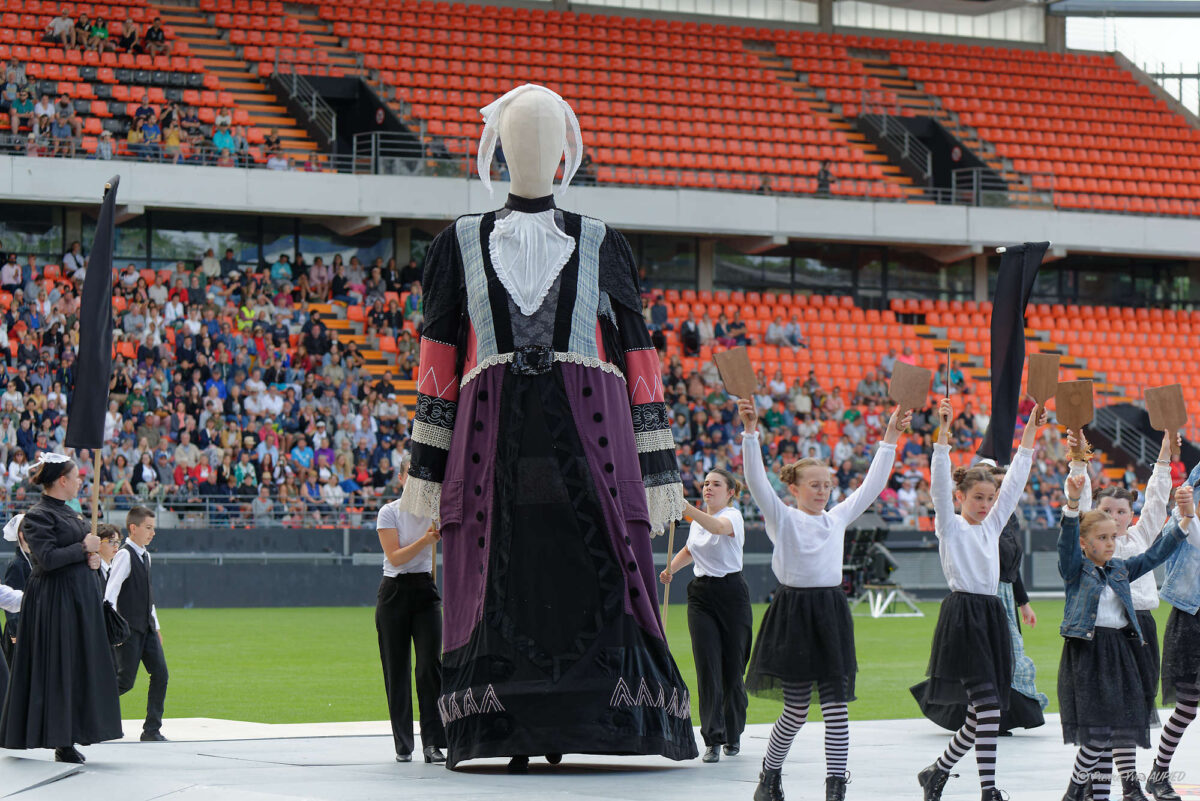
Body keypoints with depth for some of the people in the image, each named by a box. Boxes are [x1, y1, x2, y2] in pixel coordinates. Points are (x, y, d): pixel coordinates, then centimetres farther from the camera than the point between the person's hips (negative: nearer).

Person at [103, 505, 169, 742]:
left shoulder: (145, 556, 15)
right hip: (129, 628, -8)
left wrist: (156, 625, 23)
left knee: (160, 674, -2)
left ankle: (152, 729, 2)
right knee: (126, 680, -8)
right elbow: (111, 593, -17)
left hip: (146, 627, 8)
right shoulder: (124, 555, -11)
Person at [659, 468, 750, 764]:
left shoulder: (733, 516, -8)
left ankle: (733, 734, 21)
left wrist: (687, 508, -46)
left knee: (732, 667, 2)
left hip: (731, 594, -5)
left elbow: (718, 527, -32)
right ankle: (713, 739, -8)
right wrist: (671, 568, 11)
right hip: (701, 594, 5)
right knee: (707, 668, -6)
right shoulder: (697, 520, 11)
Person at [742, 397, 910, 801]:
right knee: (796, 710, 1)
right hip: (794, 612, -4)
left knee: (836, 706, -3)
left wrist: (890, 438, 10)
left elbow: (873, 484, 15)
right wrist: (750, 431, -21)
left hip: (831, 613, 4)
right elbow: (756, 480, -11)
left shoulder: (838, 518, 13)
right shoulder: (782, 519, 0)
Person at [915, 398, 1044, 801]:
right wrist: (943, 431, -21)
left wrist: (1031, 431, 11)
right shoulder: (950, 526, 1)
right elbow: (940, 481, -11)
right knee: (987, 704, -16)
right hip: (962, 613, -7)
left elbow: (1015, 480, 15)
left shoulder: (992, 526, 17)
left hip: (992, 615, 7)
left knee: (983, 713, 6)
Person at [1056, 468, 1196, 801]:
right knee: (1096, 732, -13)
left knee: (1115, 730, 4)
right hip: (1086, 651, -6)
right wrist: (1073, 503, -35)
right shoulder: (1075, 569, 0)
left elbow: (1158, 552, 15)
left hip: (1119, 651, 6)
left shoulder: (1121, 569, 15)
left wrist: (1186, 518, 2)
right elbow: (1067, 539, -17)